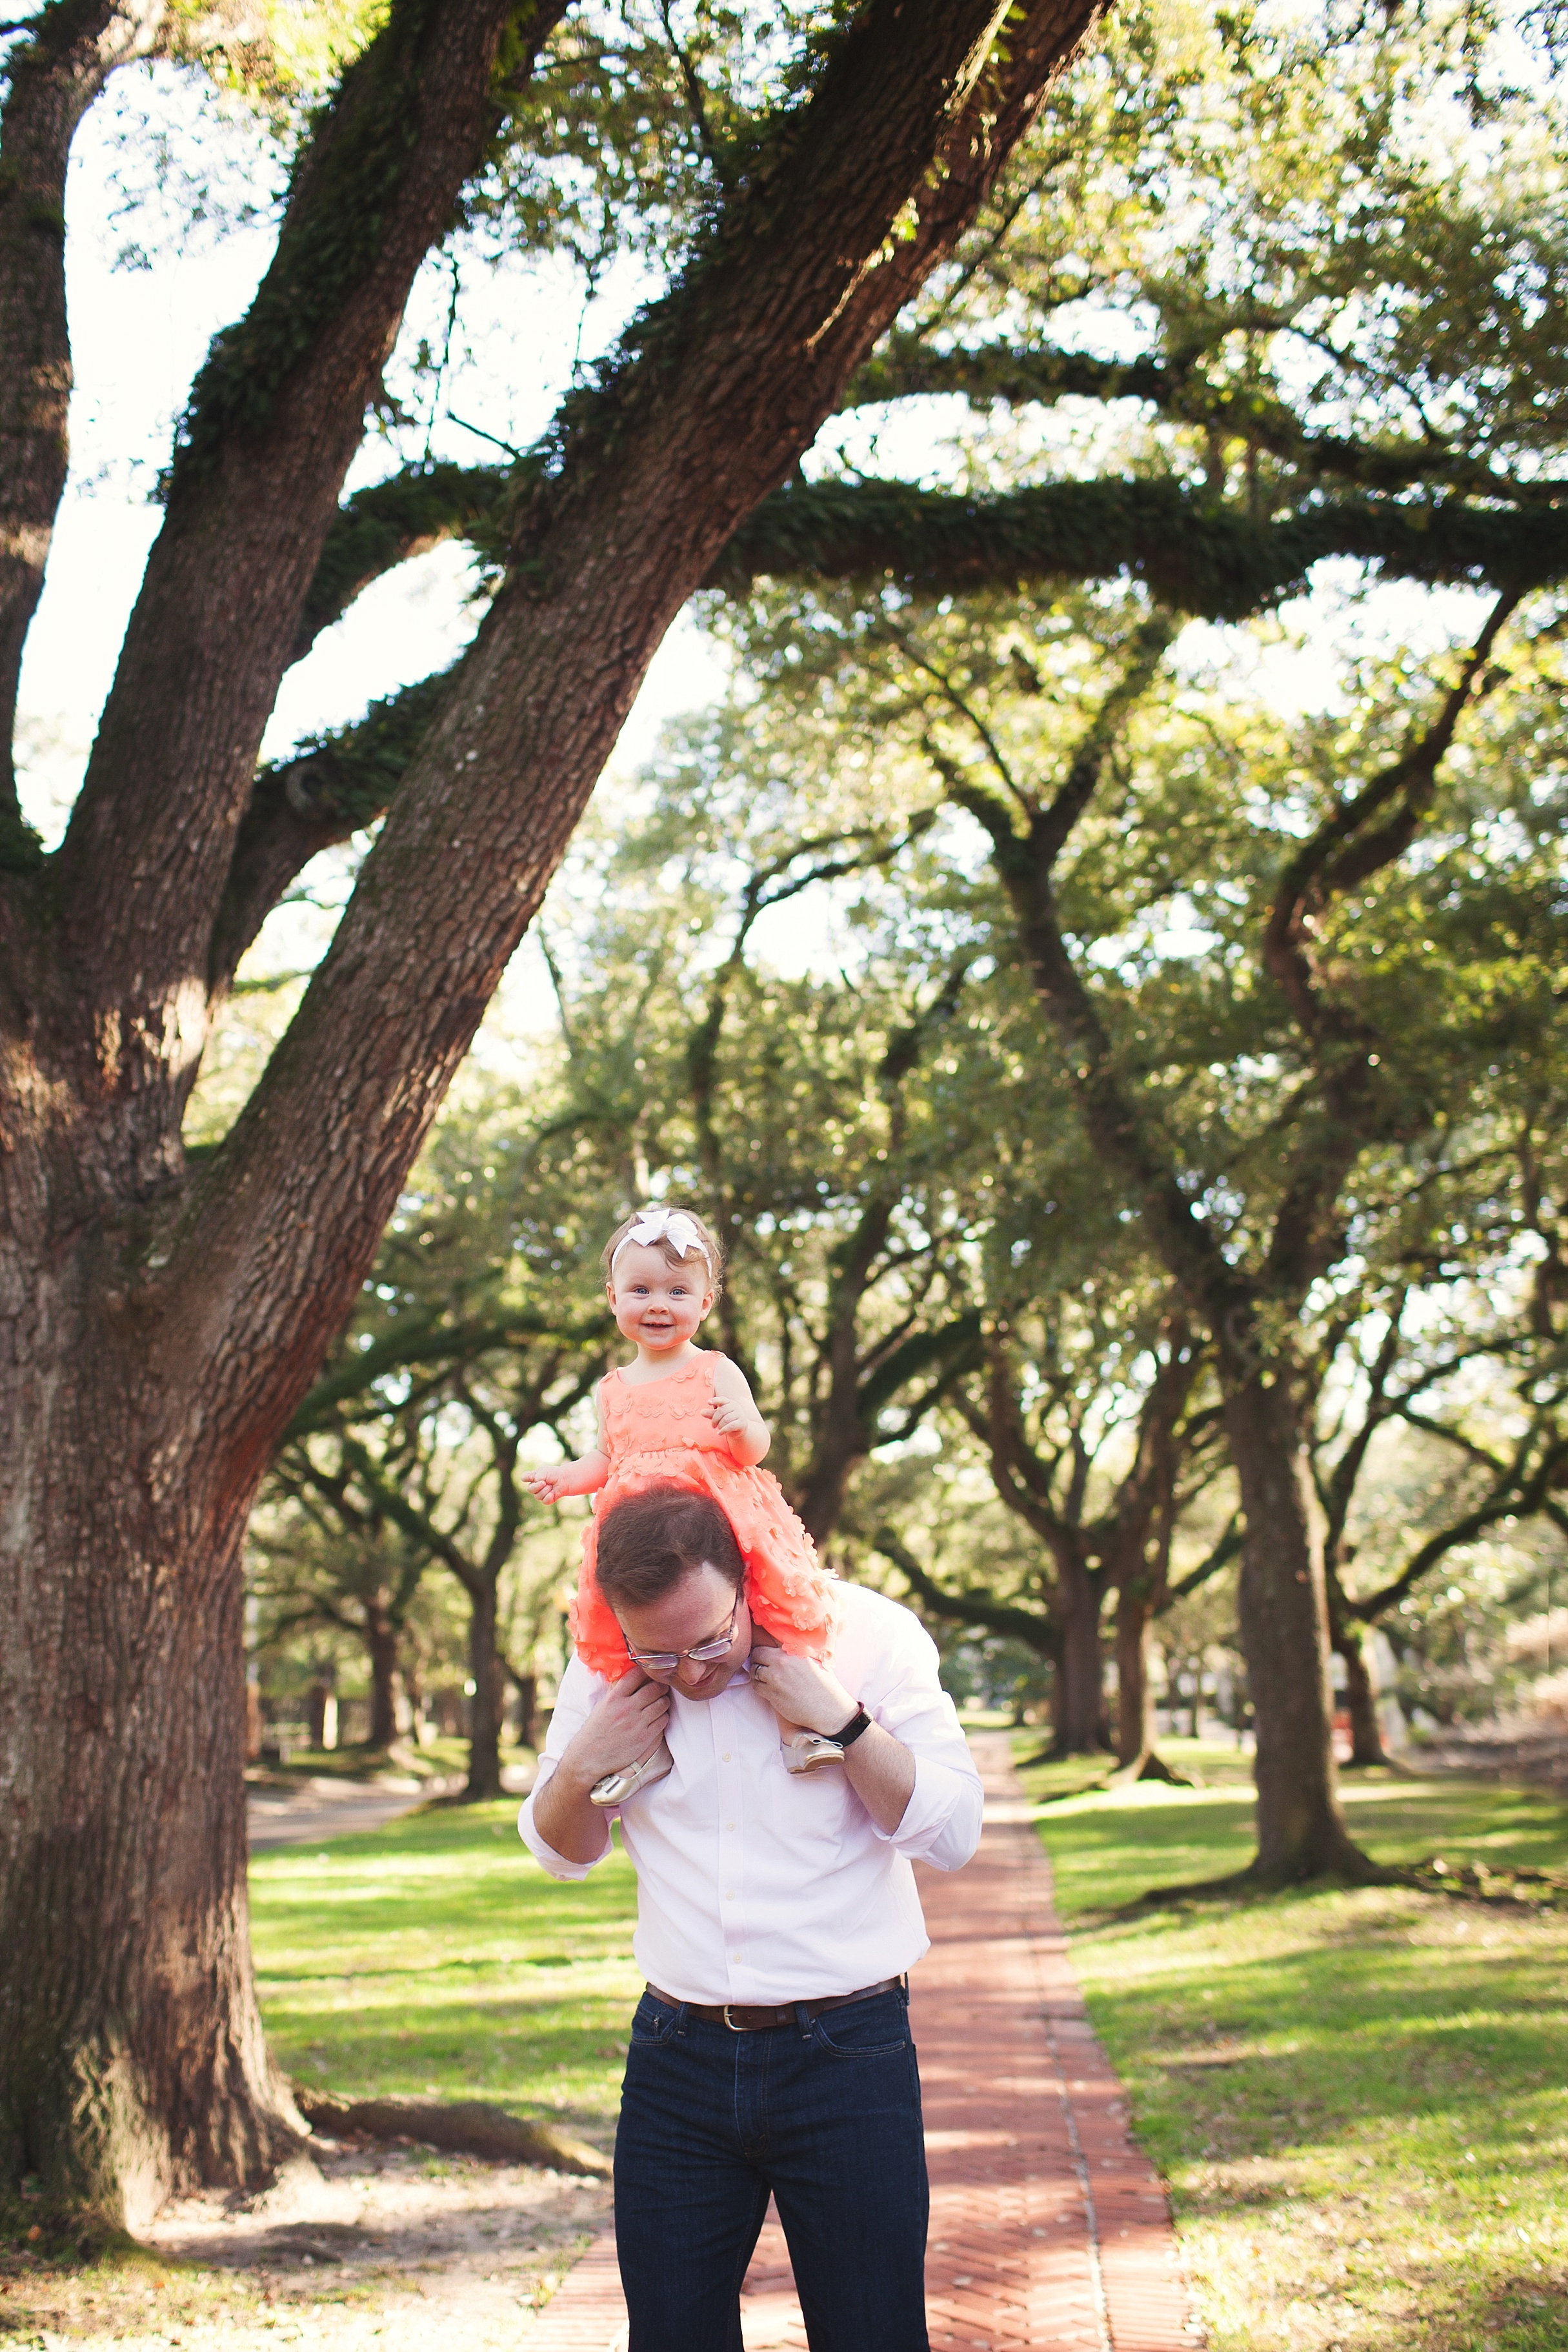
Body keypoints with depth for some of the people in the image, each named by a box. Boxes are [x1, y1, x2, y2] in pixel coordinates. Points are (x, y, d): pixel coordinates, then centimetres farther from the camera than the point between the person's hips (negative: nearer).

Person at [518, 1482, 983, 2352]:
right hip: (676, 2059, 3)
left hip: (847, 2058, -3)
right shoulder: (604, 1672, 1)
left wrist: (842, 1720, -20)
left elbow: (954, 1834, -8)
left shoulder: (869, 1634, -8)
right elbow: (562, 1854, 14)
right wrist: (583, 1766, -7)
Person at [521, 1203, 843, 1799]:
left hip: (724, 1523, -3)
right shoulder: (613, 1388, 16)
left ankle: (796, 1724, -1)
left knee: (769, 1614, -15)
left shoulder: (717, 1373, 4)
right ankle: (650, 1745, 11)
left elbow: (753, 1451, 0)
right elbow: (606, 1458, 25)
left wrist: (744, 1427, -22)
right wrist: (567, 1477, 6)